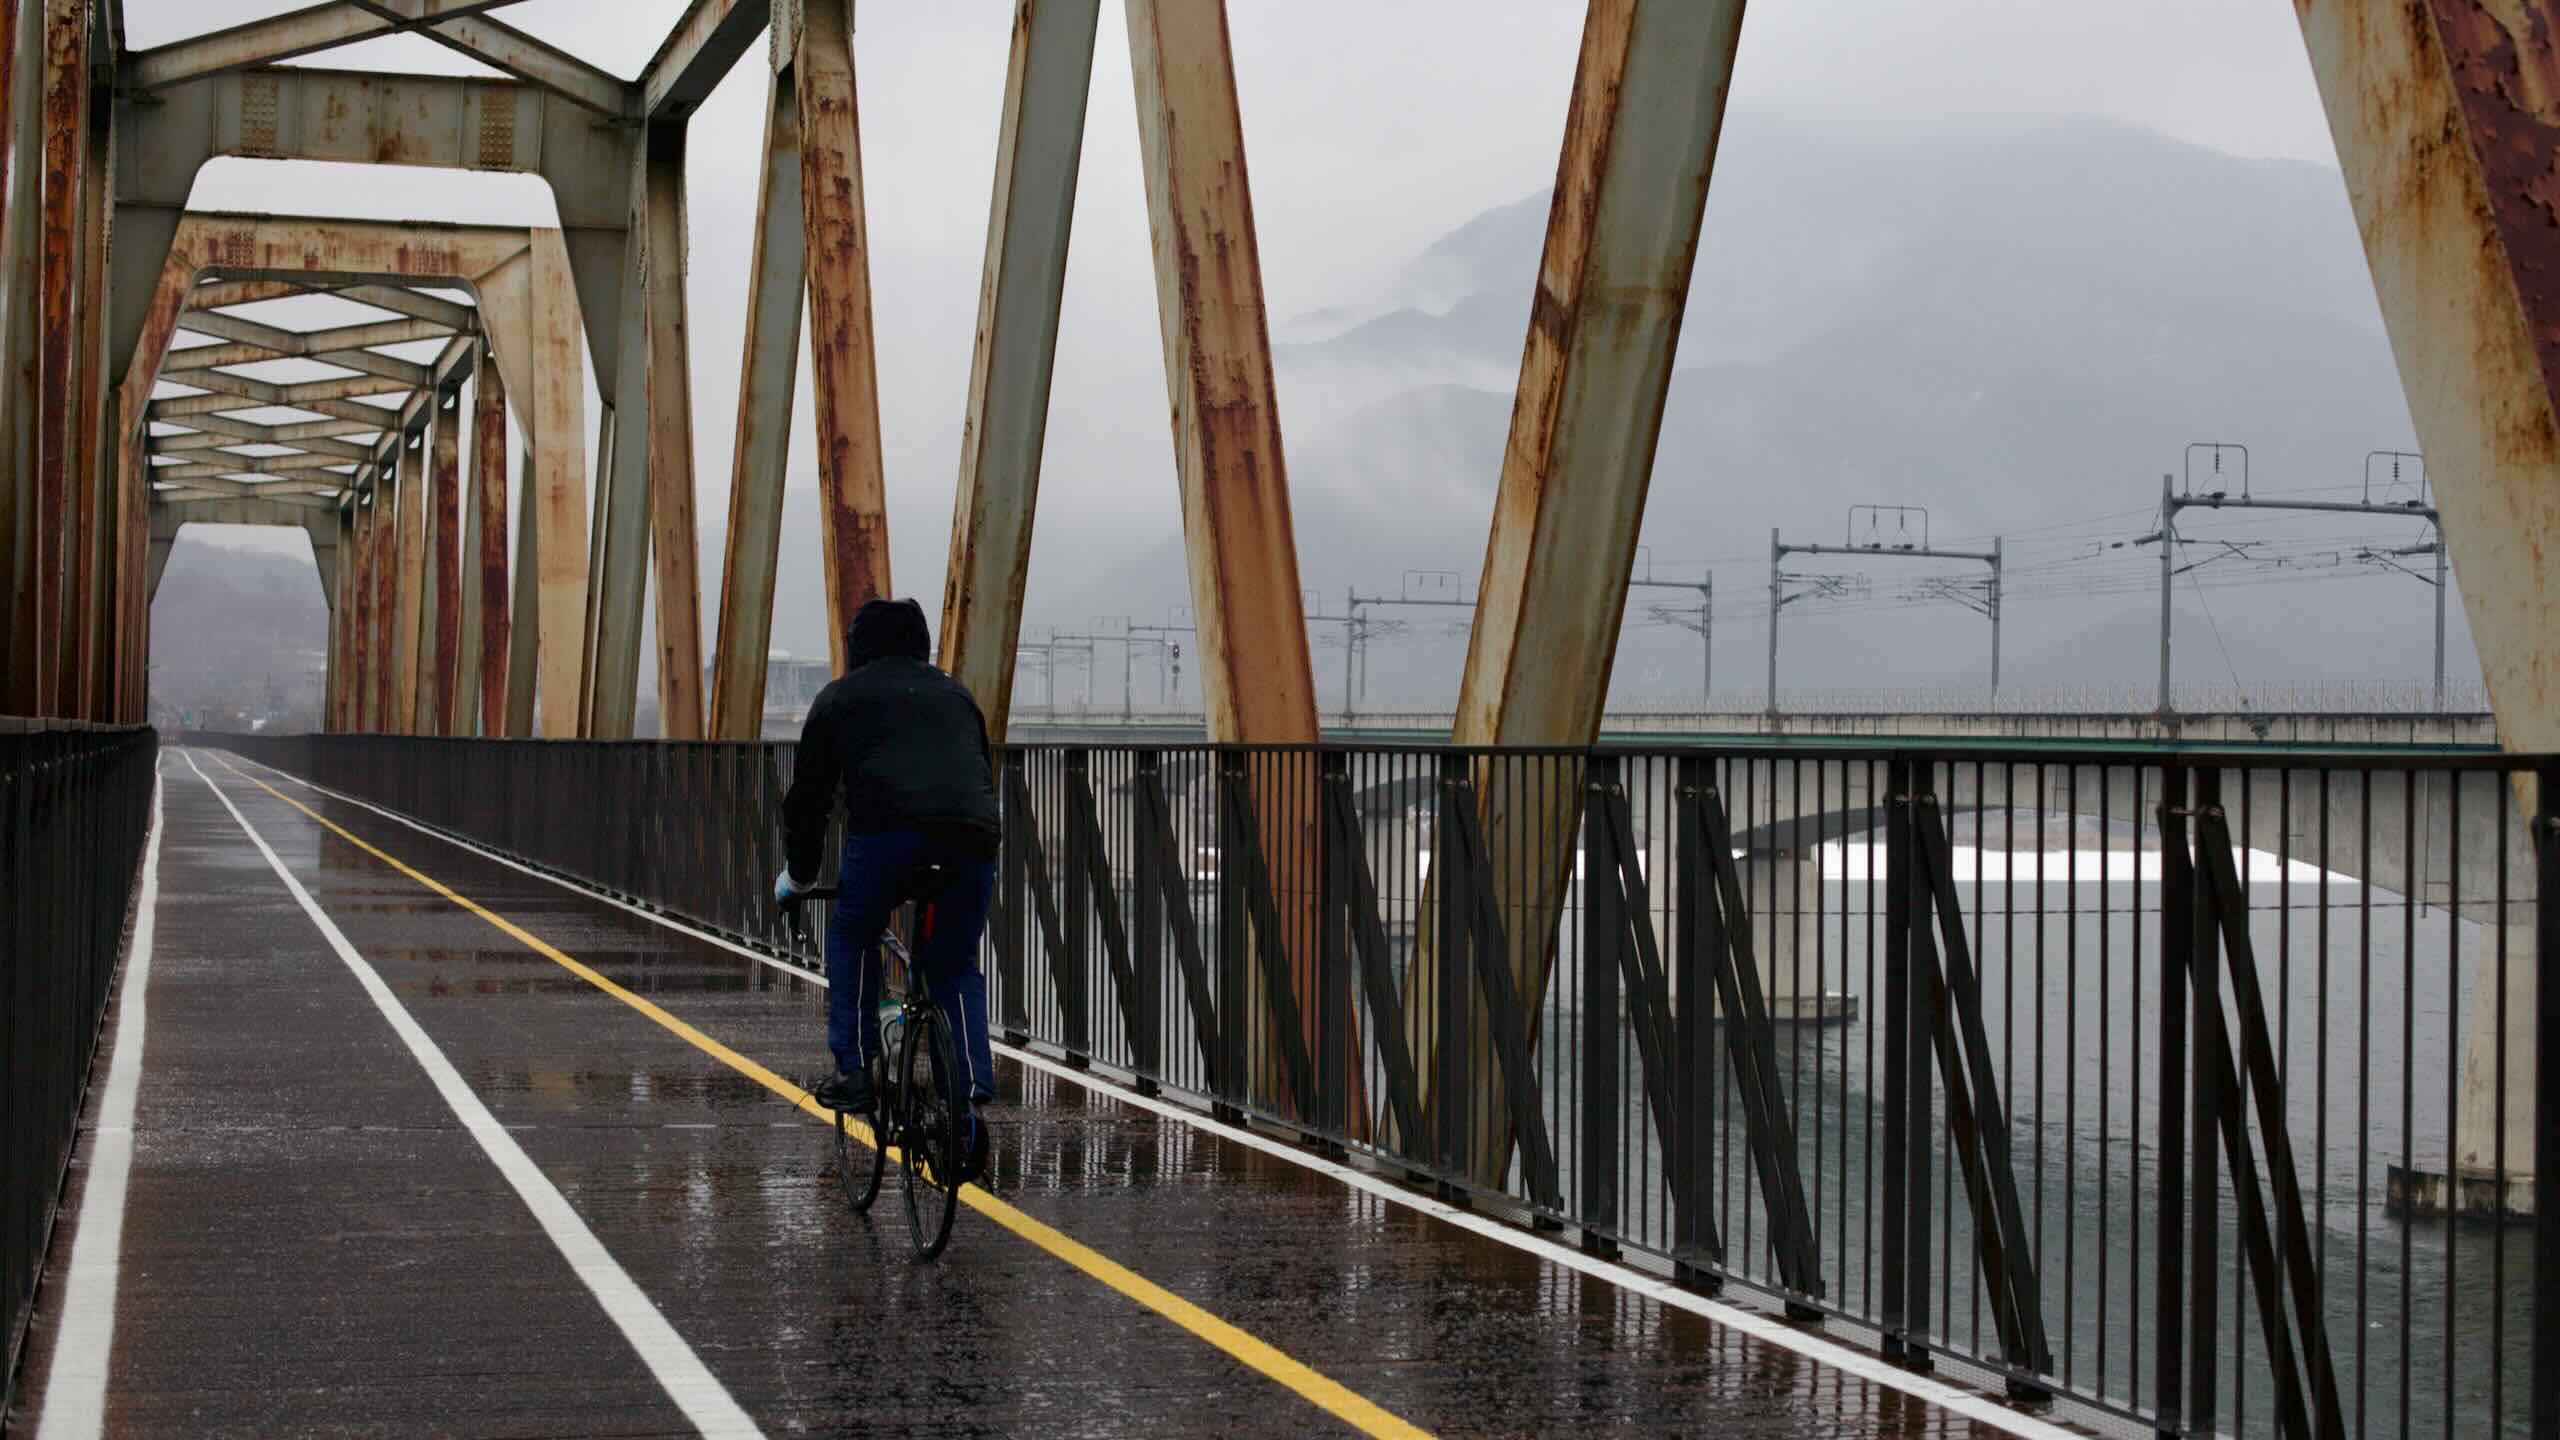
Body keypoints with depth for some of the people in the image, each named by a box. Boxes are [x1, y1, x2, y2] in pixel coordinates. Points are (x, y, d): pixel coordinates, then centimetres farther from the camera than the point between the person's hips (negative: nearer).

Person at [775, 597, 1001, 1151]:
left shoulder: (839, 697, 23)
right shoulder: (956, 695, 33)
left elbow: (808, 794, 25)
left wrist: (798, 876, 37)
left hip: (887, 826, -3)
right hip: (973, 831, 3)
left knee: (851, 938, 20)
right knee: (954, 965, 17)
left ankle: (855, 1068, 11)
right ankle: (973, 1092, 4)